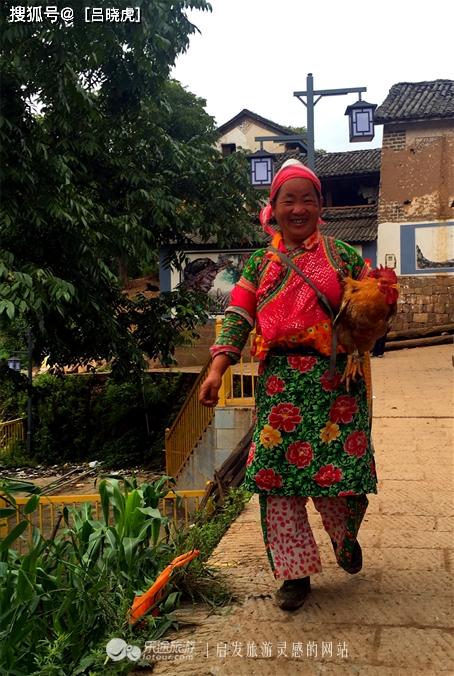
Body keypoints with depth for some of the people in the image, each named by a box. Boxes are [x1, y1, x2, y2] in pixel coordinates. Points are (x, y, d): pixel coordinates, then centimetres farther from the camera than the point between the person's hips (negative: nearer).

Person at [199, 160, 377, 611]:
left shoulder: (343, 256, 9)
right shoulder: (260, 264, 14)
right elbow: (238, 318, 7)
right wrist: (217, 369, -4)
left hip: (335, 383, -1)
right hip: (279, 384, 2)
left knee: (335, 472, -2)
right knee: (275, 475, -1)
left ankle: (345, 536, 34)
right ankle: (295, 572, 16)